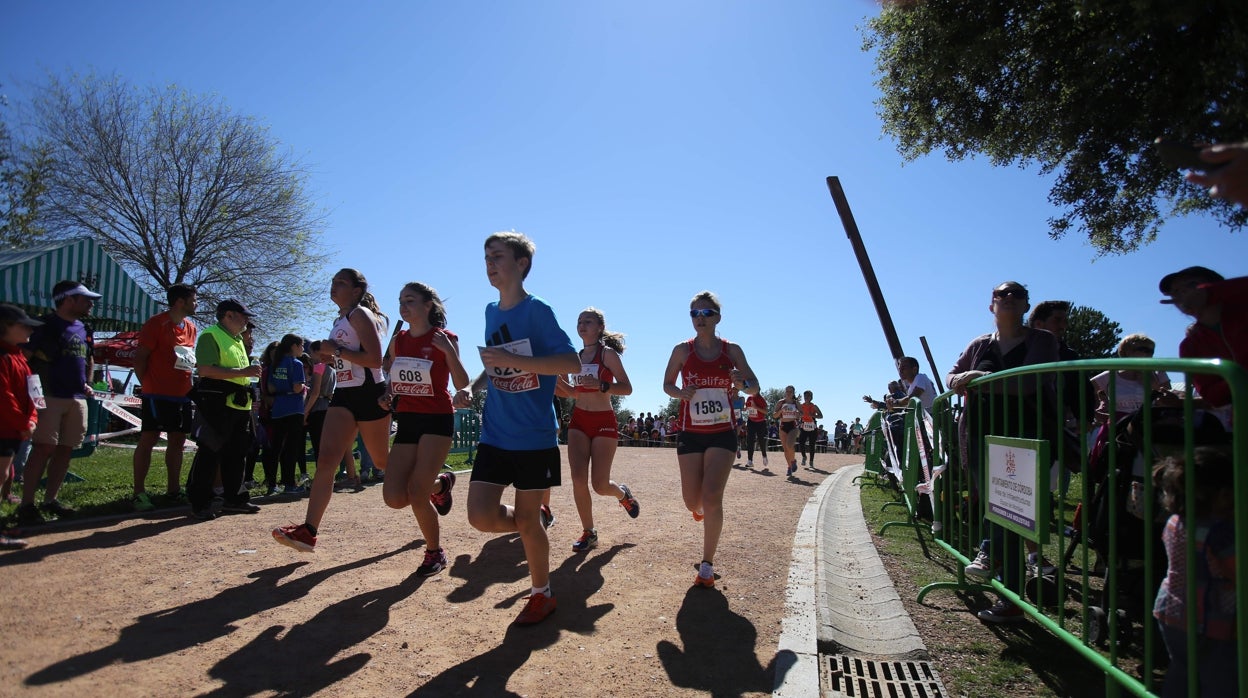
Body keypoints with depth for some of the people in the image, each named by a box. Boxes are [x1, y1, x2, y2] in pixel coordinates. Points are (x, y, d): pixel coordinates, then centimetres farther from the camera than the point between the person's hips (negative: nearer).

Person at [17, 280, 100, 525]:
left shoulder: (84, 329, 18)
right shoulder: (46, 325, -5)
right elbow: (23, 356, -11)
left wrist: (87, 383, 18)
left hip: (77, 399, 7)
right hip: (49, 396, -7)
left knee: (65, 450, 8)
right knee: (44, 448, -11)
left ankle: (50, 499, 17)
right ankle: (27, 504, -5)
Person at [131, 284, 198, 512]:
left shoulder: (191, 328, 14)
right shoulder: (157, 323, -7)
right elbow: (140, 357, -7)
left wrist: (189, 385, 11)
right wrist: (147, 384, -8)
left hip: (182, 394, 7)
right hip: (157, 394, -7)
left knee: (178, 441, 10)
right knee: (148, 439, -5)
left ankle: (173, 489, 18)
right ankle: (139, 493, 0)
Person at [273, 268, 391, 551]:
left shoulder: (360, 314, -10)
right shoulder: (341, 320, 17)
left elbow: (375, 360, -19)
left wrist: (336, 350, -18)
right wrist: (328, 356, 11)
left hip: (368, 394, -8)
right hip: (344, 394, 8)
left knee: (382, 460, 7)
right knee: (326, 460, -6)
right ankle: (308, 530, -11)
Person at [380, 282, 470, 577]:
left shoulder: (444, 338, -6)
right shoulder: (398, 340, 9)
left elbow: (462, 384, -11)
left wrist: (449, 350, -24)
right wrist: (387, 394, 3)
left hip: (437, 420, -5)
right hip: (406, 421, 6)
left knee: (416, 494, -12)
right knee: (394, 497, -5)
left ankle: (435, 553, 13)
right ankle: (440, 484, 27)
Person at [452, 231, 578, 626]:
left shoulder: (536, 310, -11)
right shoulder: (491, 312, 9)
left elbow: (572, 362, -20)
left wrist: (512, 359, -25)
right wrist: (472, 388, 6)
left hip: (535, 437, -5)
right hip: (495, 435, 5)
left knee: (526, 522, 5)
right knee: (482, 517, -4)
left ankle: (542, 595, 28)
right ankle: (538, 518, 28)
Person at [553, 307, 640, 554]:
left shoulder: (607, 353, -7)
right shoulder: (576, 357, 10)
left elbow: (627, 388, -12)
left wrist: (600, 385, -27)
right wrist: (556, 380, 2)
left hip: (604, 422, -5)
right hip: (579, 420, 5)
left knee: (600, 485, -4)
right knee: (578, 480, -7)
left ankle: (623, 494, 31)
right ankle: (588, 533, 8)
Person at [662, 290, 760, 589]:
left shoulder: (731, 350, -1)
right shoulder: (682, 350, -1)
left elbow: (754, 387, 3)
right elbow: (667, 385, 8)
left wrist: (742, 384, -21)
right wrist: (681, 393, -15)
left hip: (723, 432, -1)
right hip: (690, 433, 1)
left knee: (712, 497, -12)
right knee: (692, 500, 5)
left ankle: (707, 565, 3)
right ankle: (699, 508, 46)